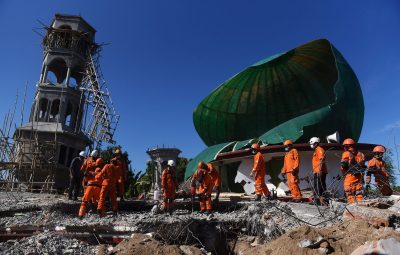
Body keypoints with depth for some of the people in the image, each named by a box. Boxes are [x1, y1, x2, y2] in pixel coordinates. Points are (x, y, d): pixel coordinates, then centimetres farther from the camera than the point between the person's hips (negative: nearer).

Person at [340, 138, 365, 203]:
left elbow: (343, 166, -7)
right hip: (360, 176, 6)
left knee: (350, 193, -4)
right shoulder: (360, 154, 16)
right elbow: (363, 165, 17)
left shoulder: (346, 154, -2)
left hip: (350, 176, -6)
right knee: (359, 192, 11)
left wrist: (344, 174, 7)